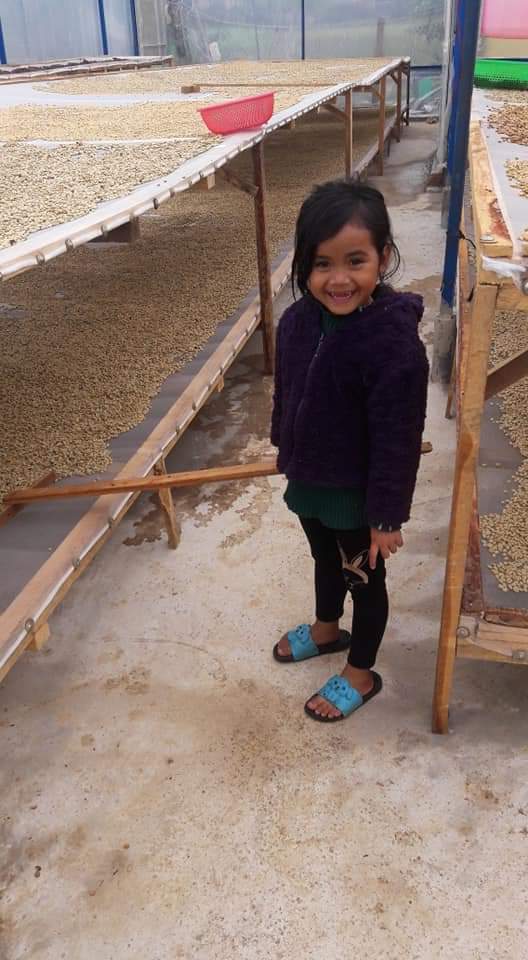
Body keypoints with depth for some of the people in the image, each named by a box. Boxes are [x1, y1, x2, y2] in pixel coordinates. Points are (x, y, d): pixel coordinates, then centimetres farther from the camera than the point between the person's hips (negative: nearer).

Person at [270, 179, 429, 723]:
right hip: (307, 480, 6)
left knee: (365, 581, 17)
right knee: (325, 561, 30)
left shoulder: (394, 341, -30)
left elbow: (397, 439, -25)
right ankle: (326, 630, 57)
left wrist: (388, 515, -19)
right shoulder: (298, 320, -10)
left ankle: (360, 675, 39)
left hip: (358, 494, -6)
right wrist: (285, 450, 18)